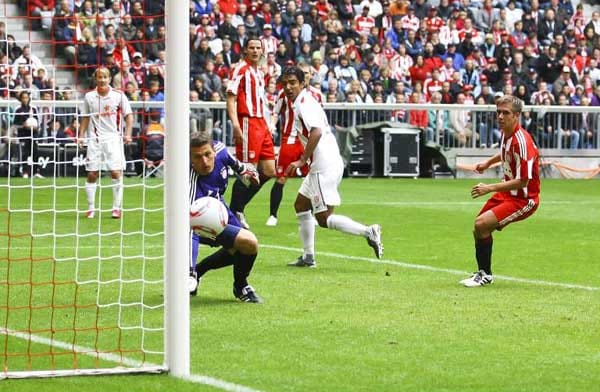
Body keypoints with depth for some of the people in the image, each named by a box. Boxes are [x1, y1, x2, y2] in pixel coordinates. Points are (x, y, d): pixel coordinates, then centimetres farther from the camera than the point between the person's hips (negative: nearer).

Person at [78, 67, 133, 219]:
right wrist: (81, 136, 4)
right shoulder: (89, 96, 4)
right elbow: (85, 118, 13)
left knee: (116, 173, -9)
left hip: (113, 138, -2)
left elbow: (128, 115, 1)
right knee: (92, 175, 1)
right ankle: (90, 208, 10)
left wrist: (128, 134, -11)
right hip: (95, 139, 2)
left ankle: (117, 208, 1)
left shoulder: (119, 96, -2)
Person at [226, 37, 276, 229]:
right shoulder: (240, 69, -6)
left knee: (268, 172, 7)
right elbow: (231, 98, -13)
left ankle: (237, 208, 15)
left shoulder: (259, 73, 19)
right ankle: (233, 212, 3)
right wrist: (235, 125, -23)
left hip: (261, 125, 9)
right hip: (248, 124, -9)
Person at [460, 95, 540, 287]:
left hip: (523, 198, -9)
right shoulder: (505, 134, 0)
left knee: (482, 224, -21)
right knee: (478, 229, 12)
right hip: (506, 192, 9)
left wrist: (490, 188, -27)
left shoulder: (521, 142, -27)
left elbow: (522, 181, -26)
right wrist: (488, 163, 22)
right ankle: (482, 272, 31)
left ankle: (485, 275, -5)